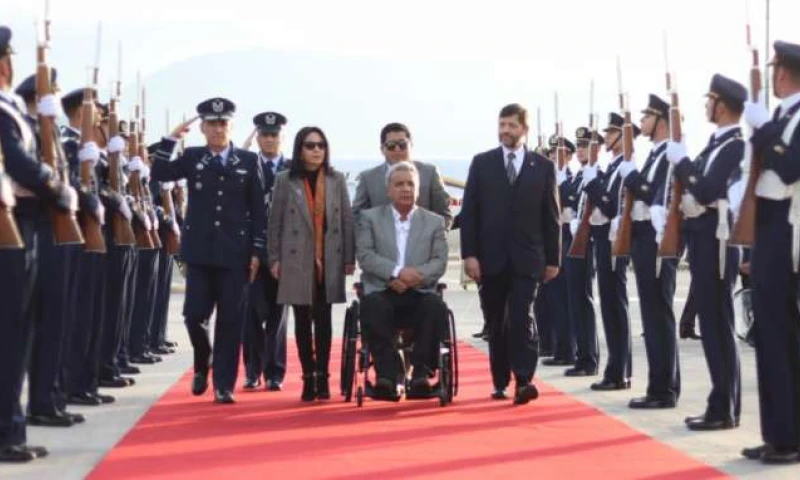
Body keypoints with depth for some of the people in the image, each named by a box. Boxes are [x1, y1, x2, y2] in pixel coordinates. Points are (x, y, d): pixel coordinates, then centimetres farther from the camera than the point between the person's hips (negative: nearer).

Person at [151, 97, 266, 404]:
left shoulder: (248, 161, 3)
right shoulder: (192, 158, 6)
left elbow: (258, 210, 3)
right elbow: (158, 175, -7)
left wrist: (257, 250, -2)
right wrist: (172, 139, -12)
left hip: (235, 253, -1)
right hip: (199, 251, 1)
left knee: (230, 320, 0)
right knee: (194, 313, -3)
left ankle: (223, 385, 8)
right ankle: (202, 363, 27)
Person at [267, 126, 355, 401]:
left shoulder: (337, 180, 6)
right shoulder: (285, 181, 1)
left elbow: (347, 220, 6)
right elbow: (275, 223, 2)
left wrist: (349, 258, 1)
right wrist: (274, 259, -3)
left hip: (329, 262, 1)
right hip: (297, 261, -1)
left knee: (323, 320, 2)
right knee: (303, 321, 3)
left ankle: (322, 378, 6)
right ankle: (308, 378, 8)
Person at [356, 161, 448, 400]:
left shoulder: (434, 222, 16)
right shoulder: (370, 217, 13)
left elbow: (439, 262, 4)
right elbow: (365, 255, -1)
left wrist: (413, 277, -14)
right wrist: (397, 272, -17)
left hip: (419, 293, 1)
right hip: (382, 291, -1)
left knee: (436, 306, -32)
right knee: (372, 306, -35)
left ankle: (421, 372, -24)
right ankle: (390, 372, -27)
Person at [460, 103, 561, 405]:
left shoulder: (543, 166, 5)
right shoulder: (481, 163, 6)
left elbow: (551, 217, 6)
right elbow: (469, 212, 3)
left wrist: (553, 259, 4)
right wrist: (469, 254, -5)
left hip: (526, 258, -1)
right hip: (491, 257, 1)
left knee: (522, 317, -13)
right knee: (496, 323, 7)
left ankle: (524, 381, -12)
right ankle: (500, 382, 16)